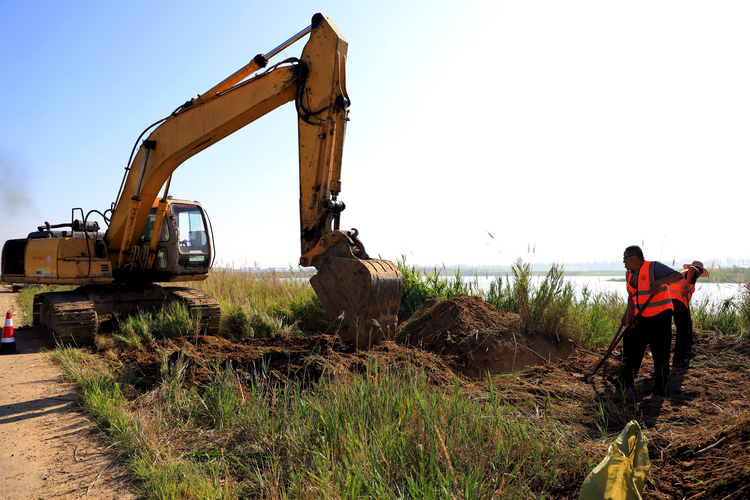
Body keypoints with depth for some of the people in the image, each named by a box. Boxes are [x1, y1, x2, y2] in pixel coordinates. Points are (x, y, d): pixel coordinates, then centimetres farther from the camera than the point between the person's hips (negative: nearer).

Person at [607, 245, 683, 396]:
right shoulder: (629, 274, 7)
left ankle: (660, 389, 7)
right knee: (634, 348, 8)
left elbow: (678, 275, -26)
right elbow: (632, 297, 9)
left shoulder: (654, 267, -15)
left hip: (661, 316, -7)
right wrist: (629, 316, 0)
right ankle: (625, 381, 14)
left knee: (660, 353, -2)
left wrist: (660, 282, -41)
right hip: (643, 318, 7)